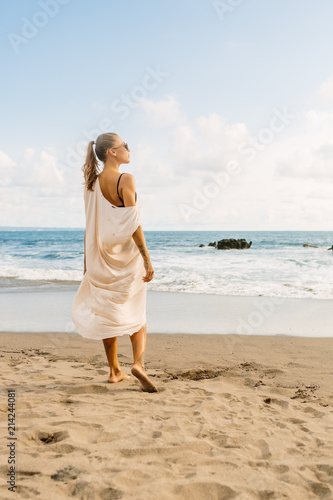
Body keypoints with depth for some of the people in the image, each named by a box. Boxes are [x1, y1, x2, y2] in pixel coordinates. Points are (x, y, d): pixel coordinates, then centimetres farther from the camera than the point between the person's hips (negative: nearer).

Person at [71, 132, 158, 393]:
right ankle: (138, 362, -8)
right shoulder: (126, 180, -13)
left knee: (108, 313, 14)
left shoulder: (92, 183, 4)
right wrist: (147, 259, -15)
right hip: (126, 254, -5)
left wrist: (88, 261, 15)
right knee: (136, 313, 9)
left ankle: (115, 370, 20)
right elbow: (133, 224, -18)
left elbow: (90, 226, 8)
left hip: (101, 254, 5)